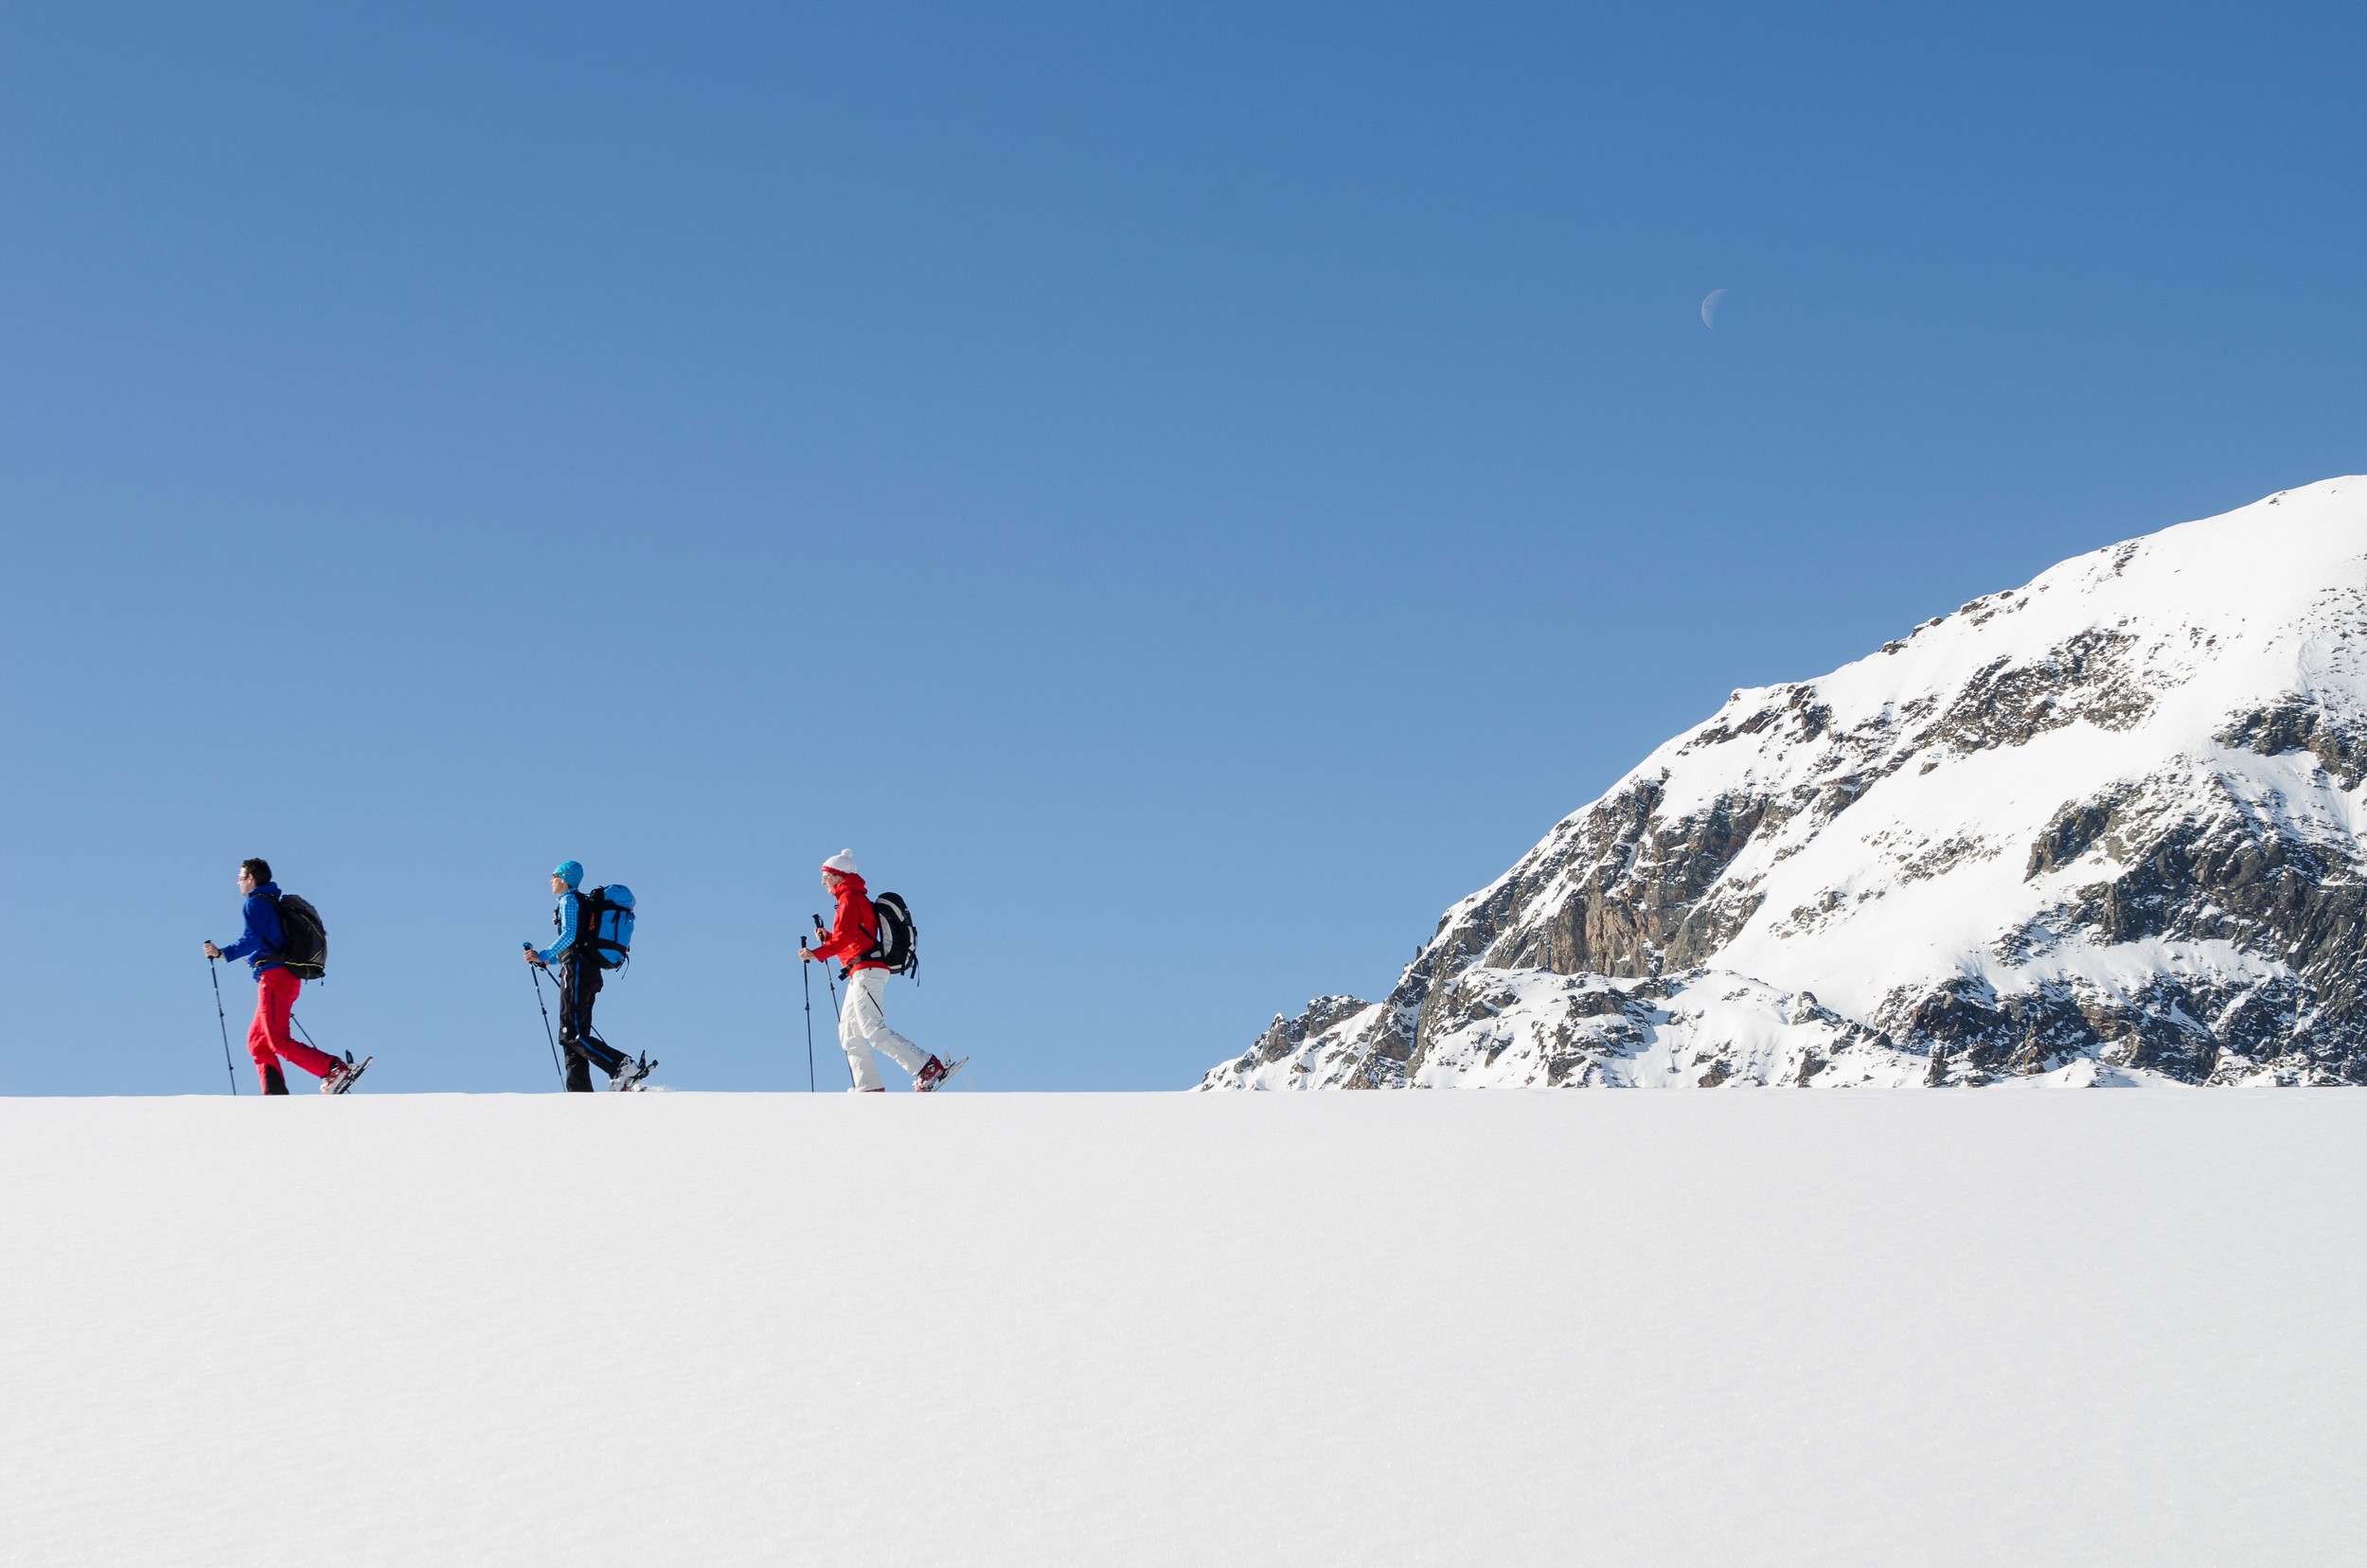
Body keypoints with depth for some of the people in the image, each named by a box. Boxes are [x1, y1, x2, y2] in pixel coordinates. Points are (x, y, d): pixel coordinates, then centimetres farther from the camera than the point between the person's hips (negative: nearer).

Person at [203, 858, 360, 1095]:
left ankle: (335, 1069, -26)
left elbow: (252, 940, -18)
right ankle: (275, 1095, -2)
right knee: (256, 1040, 10)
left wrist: (223, 953, -11)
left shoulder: (255, 904, -5)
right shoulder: (276, 904, 24)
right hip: (289, 978, 10)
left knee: (279, 1041, -15)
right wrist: (255, 957, 34)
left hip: (274, 977, -10)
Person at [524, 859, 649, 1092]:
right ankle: (580, 1093, -3)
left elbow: (569, 936, -16)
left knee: (572, 1034, -16)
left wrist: (543, 956, -14)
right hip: (591, 971, 10)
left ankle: (624, 1066, -29)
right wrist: (547, 960, 28)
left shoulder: (569, 900, -2)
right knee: (571, 1037, 6)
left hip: (577, 971, -10)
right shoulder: (583, 903, 26)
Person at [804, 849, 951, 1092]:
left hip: (866, 970, -11)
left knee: (874, 1030, -18)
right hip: (860, 974, 11)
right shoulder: (857, 899, 24)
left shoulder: (850, 898, -6)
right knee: (849, 1032, 10)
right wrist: (827, 938, 12)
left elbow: (845, 936, -19)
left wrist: (817, 953, -19)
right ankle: (870, 1088, 4)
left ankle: (928, 1067, -24)